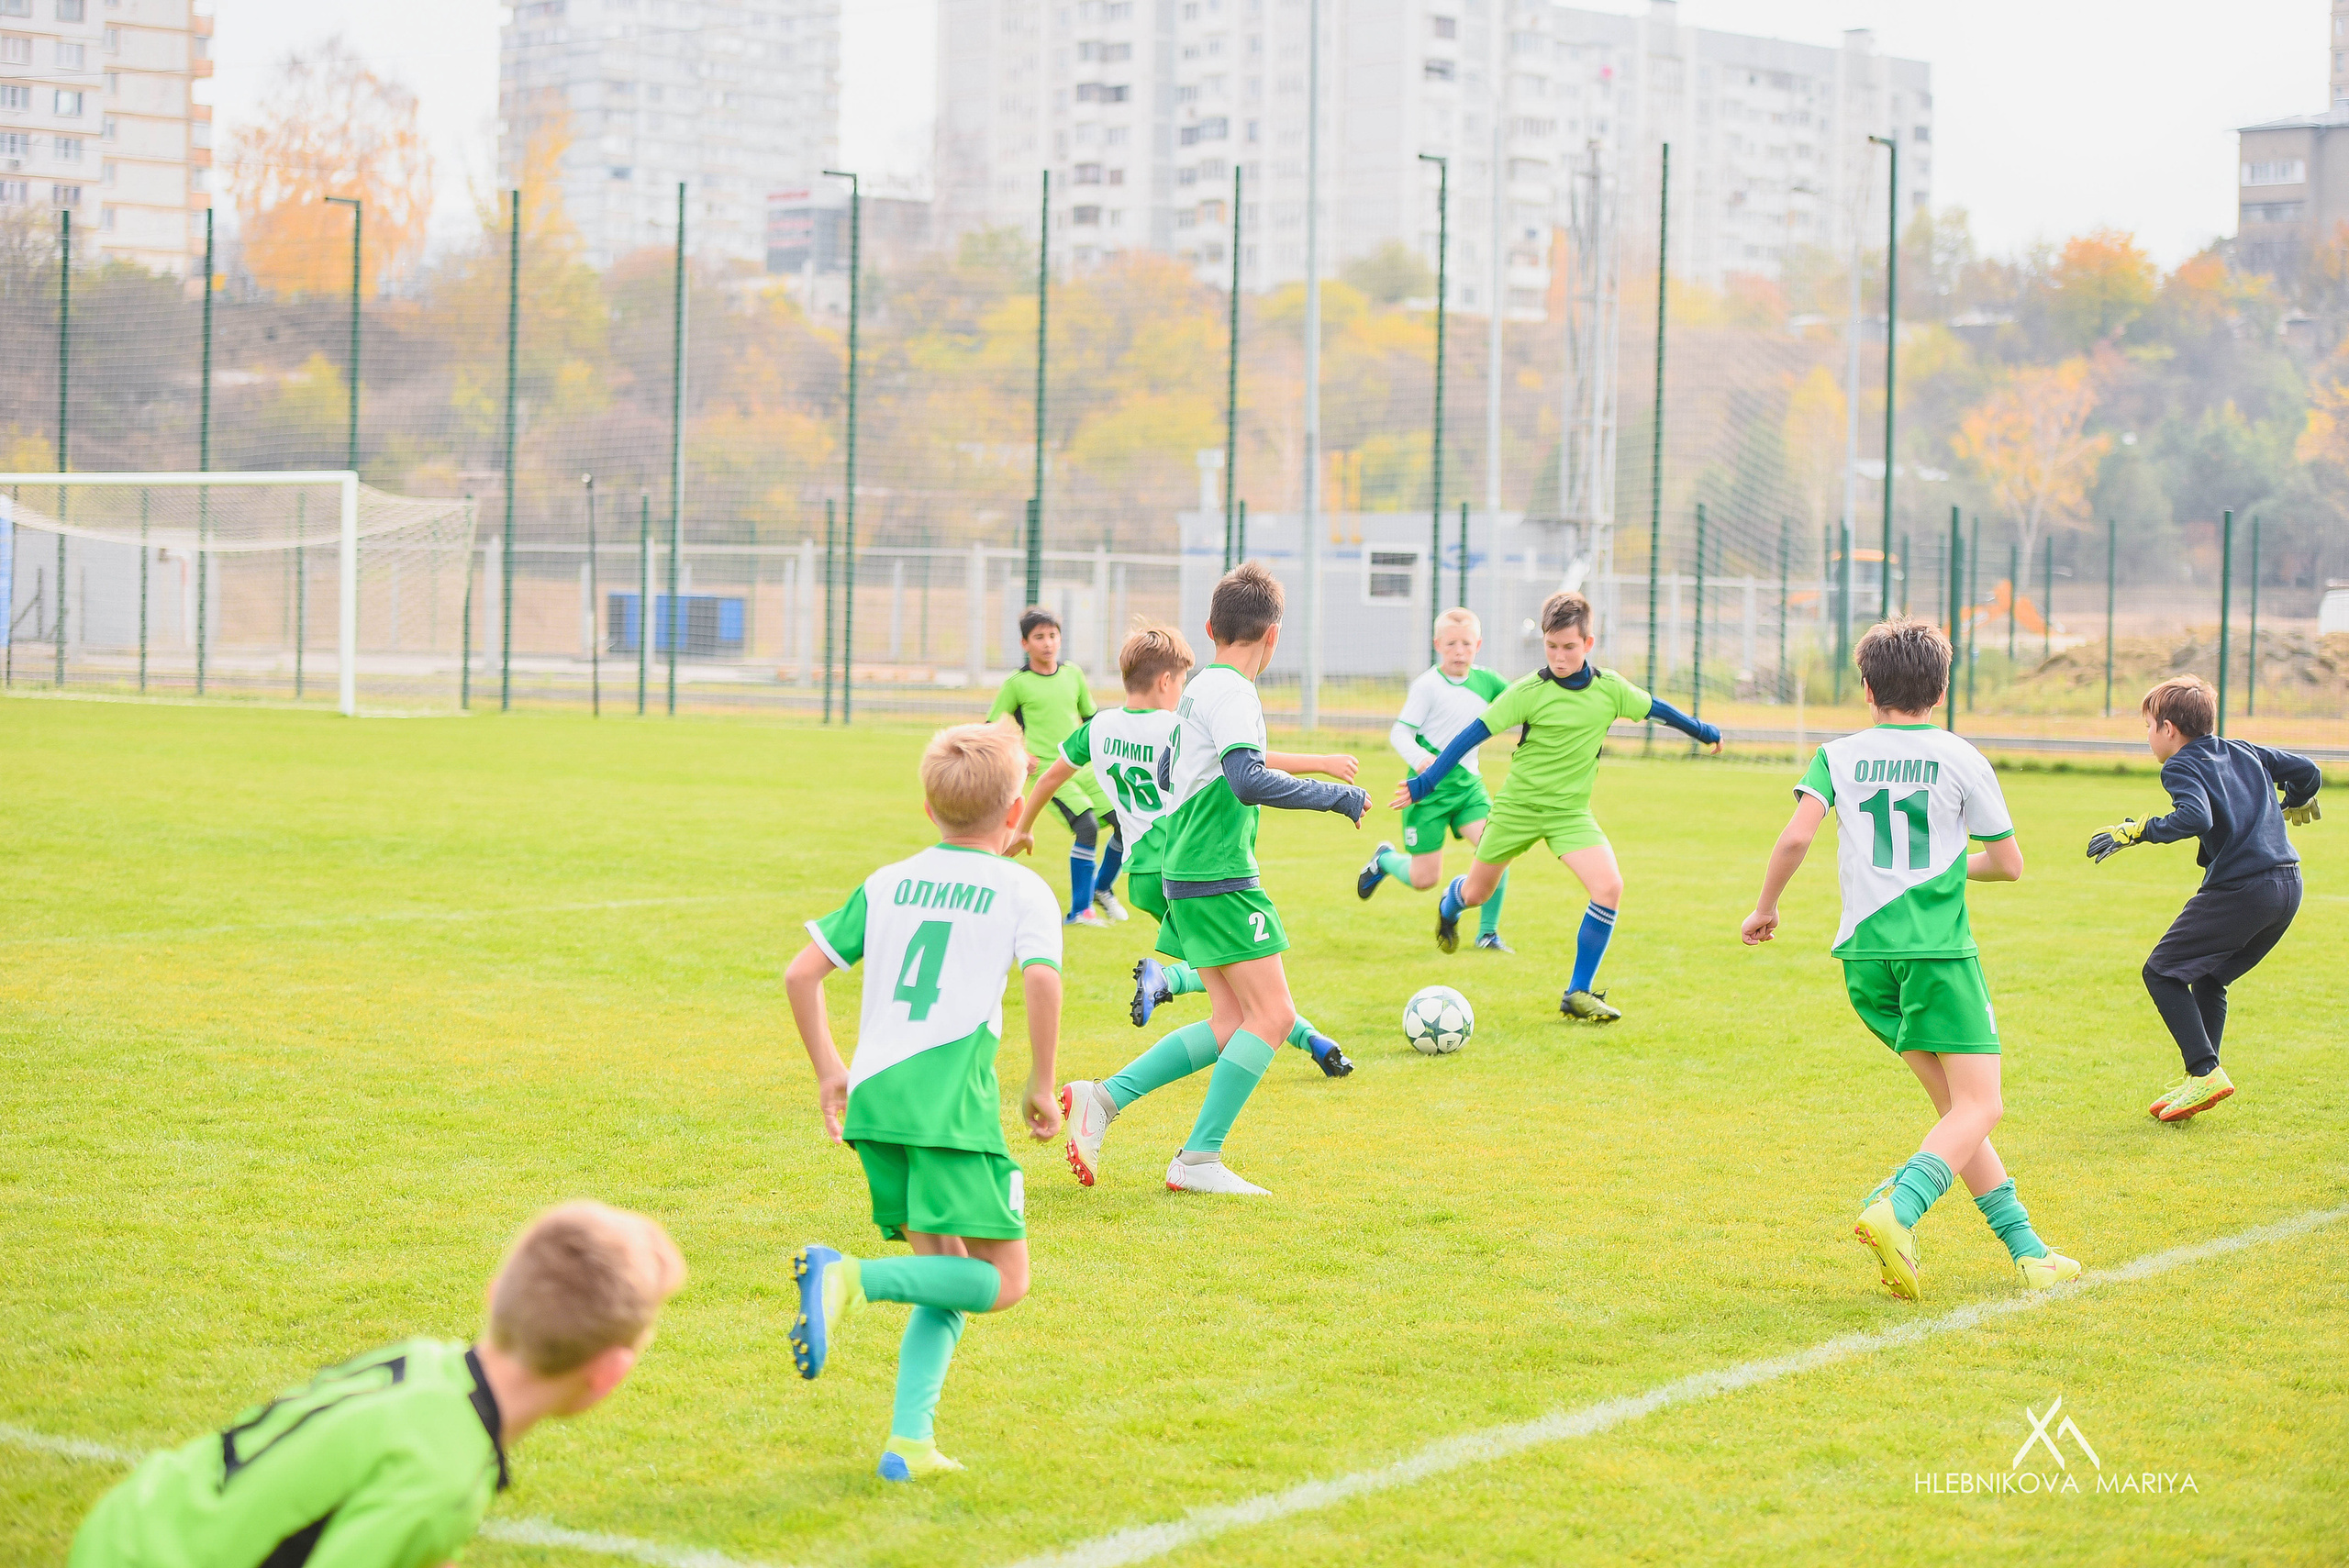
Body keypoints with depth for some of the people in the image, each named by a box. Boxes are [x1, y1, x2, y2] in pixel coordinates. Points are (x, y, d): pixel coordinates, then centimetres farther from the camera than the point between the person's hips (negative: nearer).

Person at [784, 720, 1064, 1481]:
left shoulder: (886, 883, 18)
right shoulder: (1022, 890, 5)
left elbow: (801, 973, 15)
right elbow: (1042, 980, -12)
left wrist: (828, 1070, 24)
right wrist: (1041, 1087, -3)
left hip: (873, 1099, 6)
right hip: (953, 1099, -6)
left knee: (946, 1276, 15)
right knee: (1004, 1281, -2)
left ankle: (910, 1439, 1)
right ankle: (853, 1276, -22)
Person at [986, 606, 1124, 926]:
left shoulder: (1073, 675, 11)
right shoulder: (1017, 683, -2)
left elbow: (1090, 717, 24)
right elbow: (991, 729, 5)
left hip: (1082, 767, 6)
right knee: (1087, 825, -24)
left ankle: (1102, 888, 23)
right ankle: (1080, 910, -15)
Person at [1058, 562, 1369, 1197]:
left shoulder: (1198, 688, 15)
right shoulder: (1230, 692, -14)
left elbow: (1167, 772, 27)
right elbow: (1248, 780, -27)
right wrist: (1337, 796, -19)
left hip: (1188, 876, 10)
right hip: (1221, 880, -10)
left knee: (1230, 1025, 10)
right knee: (1271, 1015, -7)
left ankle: (1103, 1097, 5)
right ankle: (1198, 1160, -6)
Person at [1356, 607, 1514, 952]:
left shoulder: (1485, 681, 4)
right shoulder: (1427, 686, -12)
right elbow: (1399, 732, -13)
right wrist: (1419, 757, -32)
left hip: (1468, 784, 4)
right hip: (1429, 787, -4)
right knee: (1424, 878, -2)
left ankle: (1488, 931, 0)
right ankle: (1384, 860, 34)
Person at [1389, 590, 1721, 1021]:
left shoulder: (1609, 689, -5)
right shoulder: (1528, 692, -15)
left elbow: (1655, 708, 13)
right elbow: (1474, 734, -14)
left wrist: (1704, 731, 27)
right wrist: (1424, 783, -18)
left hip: (1570, 812, 2)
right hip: (1517, 806, -2)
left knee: (1609, 887, -20)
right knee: (1476, 894, 12)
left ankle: (1578, 993, -9)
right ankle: (1449, 905, 54)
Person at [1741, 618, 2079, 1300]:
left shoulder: (1839, 756, 6)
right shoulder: (1960, 759, 2)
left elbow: (1797, 835, -7)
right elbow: (2008, 864, 8)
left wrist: (1766, 906, 8)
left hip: (1864, 955, 4)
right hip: (1938, 950, -4)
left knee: (1957, 1103, 13)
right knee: (1979, 1106, -6)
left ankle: (2023, 1245, 10)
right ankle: (1897, 1210, -30)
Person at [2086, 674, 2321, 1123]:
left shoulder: (2182, 766, -5)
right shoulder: (2246, 753, 17)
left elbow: (2197, 817, -24)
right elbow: (2308, 772, 19)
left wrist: (2137, 831, -18)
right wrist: (2292, 805, 40)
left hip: (2238, 889, -8)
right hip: (2287, 887, 8)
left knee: (2163, 972, 0)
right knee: (2209, 978, 21)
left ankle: (2205, 1072, -10)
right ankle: (2200, 1080, 17)